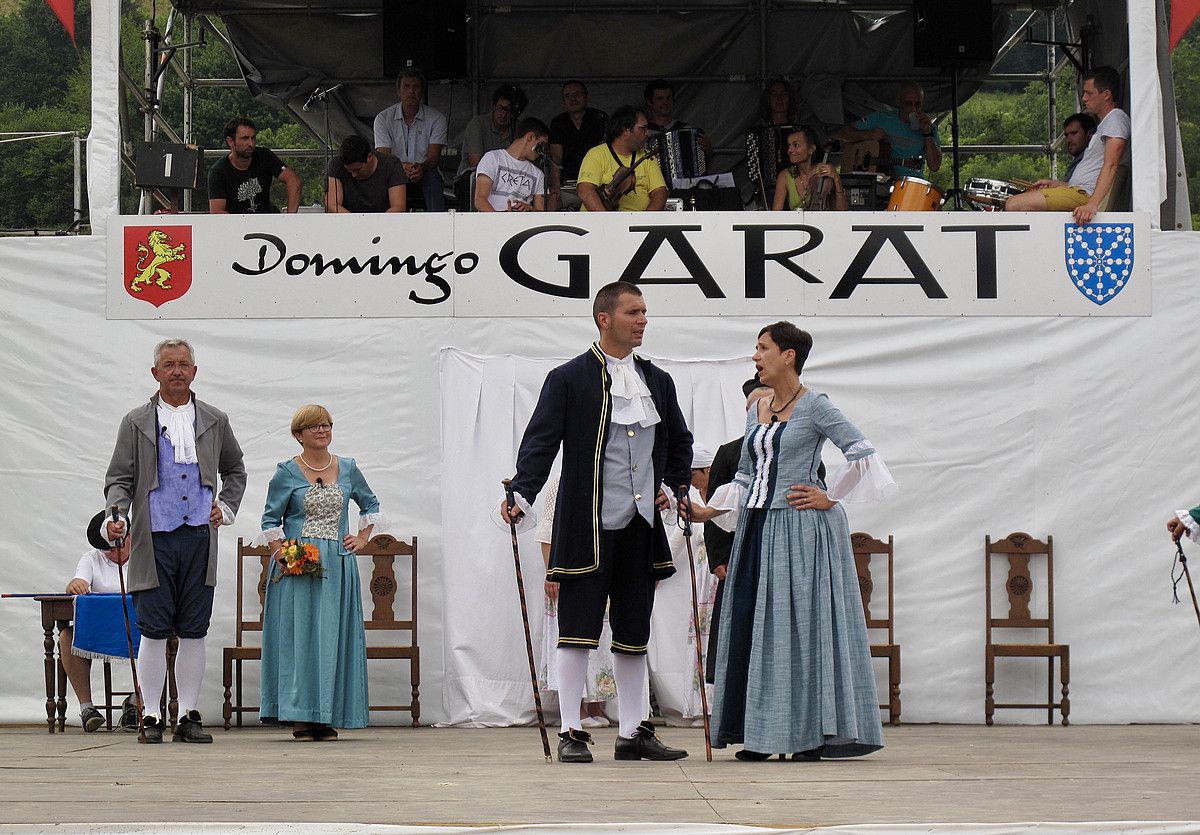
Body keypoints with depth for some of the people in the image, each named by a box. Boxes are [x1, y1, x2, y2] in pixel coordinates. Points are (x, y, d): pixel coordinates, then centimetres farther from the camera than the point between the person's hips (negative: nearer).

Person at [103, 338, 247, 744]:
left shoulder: (215, 421, 12)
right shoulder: (136, 422, 6)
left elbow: (235, 470, 26)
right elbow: (119, 479, 4)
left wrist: (227, 508, 10)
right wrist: (118, 516, -13)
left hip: (199, 538, 2)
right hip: (155, 540, -2)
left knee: (194, 632, 3)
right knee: (154, 631, -4)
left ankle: (189, 716, 8)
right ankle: (151, 717, 2)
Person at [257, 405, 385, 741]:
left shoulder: (348, 470, 11)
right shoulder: (287, 473, 1)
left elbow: (370, 505, 26)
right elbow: (271, 520, 2)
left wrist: (363, 539, 12)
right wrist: (281, 555, -11)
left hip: (338, 566, 3)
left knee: (333, 638, 2)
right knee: (298, 635, -5)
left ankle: (327, 716, 6)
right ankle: (300, 716, -2)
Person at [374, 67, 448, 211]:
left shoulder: (436, 118, 2)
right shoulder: (384, 118, 3)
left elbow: (434, 157, -8)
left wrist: (422, 167, -34)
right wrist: (402, 166, -30)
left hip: (425, 174, 0)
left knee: (432, 176, -34)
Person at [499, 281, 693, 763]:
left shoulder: (657, 381, 13)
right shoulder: (569, 379, -3)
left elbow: (679, 442, 28)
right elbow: (541, 441, -9)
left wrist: (672, 486, 15)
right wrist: (521, 494, -21)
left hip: (640, 525, 6)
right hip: (587, 525, -5)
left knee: (634, 633, 9)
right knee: (578, 631, -4)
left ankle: (633, 732, 15)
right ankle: (571, 733, 0)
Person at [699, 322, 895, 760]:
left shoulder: (815, 406, -7)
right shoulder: (756, 410, 14)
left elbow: (864, 454, -12)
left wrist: (828, 497, -10)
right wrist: (707, 510, 11)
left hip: (799, 528, -7)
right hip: (757, 527, 7)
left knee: (801, 624, -6)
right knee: (749, 623, 2)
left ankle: (812, 734, -1)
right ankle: (759, 732, 6)